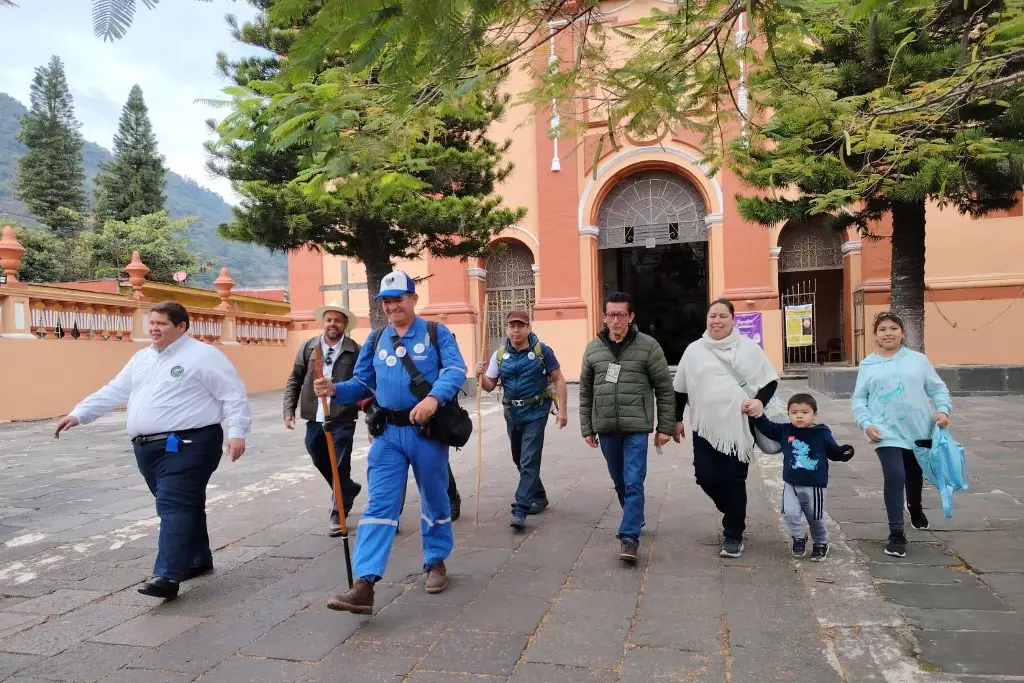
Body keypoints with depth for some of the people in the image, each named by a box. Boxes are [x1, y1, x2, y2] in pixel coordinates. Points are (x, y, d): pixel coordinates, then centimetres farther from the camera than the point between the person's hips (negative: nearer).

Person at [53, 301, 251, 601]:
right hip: (148, 448, 8)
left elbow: (234, 394, -10)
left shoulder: (203, 355, -7)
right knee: (183, 505, 15)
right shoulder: (141, 358, 17)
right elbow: (114, 392, 21)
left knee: (174, 507, -14)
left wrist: (237, 432, -18)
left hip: (187, 446, -8)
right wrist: (78, 414, 14)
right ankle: (198, 560, 28)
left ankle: (167, 576, -16)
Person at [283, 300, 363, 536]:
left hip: (342, 420, -4)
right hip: (314, 419, 4)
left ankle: (338, 515, 13)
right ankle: (349, 491, 44)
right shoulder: (308, 348, 5)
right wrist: (289, 410, 2)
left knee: (340, 468, 0)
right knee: (321, 464, 19)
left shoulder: (355, 352, -4)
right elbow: (294, 380, 9)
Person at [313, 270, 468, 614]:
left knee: (434, 499, 14)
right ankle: (364, 584, -7)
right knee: (379, 506, -4)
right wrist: (335, 389, -9)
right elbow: (362, 384, 12)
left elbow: (456, 370, -16)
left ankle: (436, 562, 35)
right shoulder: (376, 339, 11)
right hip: (387, 433, 3)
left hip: (427, 431, -2)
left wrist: (433, 398, -34)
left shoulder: (436, 333, -2)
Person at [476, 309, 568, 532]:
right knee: (520, 460, 17)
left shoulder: (541, 350, -8)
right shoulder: (500, 355, 2)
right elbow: (489, 386, 6)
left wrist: (562, 409, -12)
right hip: (512, 413, 5)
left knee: (529, 462, -10)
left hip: (535, 412, -5)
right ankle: (538, 497, 37)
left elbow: (558, 379, -5)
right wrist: (481, 375, -16)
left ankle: (520, 510, -8)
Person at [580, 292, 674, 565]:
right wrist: (587, 428, 9)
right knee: (619, 482, 17)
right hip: (606, 428, 4)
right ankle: (634, 519, 38)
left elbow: (665, 389, -1)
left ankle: (629, 537, -2)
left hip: (636, 427, -4)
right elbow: (585, 392, 10)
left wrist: (665, 427, -3)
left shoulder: (648, 346, -5)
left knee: (633, 483, -8)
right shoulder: (593, 348, 5)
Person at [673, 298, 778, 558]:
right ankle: (734, 514, 30)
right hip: (705, 428, 2)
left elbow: (771, 381, 6)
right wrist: (677, 420, 12)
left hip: (739, 427, -2)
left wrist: (760, 401, -12)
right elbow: (680, 390, 13)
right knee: (706, 477, -1)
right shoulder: (694, 351, 6)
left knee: (734, 481, -1)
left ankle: (733, 535, 16)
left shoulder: (748, 348, 1)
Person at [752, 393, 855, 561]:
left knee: (815, 518, 12)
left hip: (815, 486, -1)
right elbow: (767, 428, 3)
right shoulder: (784, 431, -3)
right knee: (790, 513, -12)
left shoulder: (822, 434, -8)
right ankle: (798, 538, 16)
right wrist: (758, 415, -13)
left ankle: (821, 543, 37)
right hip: (791, 484, 1)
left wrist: (844, 453, -18)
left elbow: (834, 452, 2)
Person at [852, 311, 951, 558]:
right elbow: (859, 399, 2)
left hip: (919, 431, 2)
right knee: (894, 477, -17)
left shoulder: (918, 360, 1)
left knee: (915, 475, 23)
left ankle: (915, 507, 56)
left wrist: (943, 410, -12)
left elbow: (938, 388, 5)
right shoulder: (867, 366, 0)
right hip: (887, 433, -2)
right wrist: (866, 424, -12)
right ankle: (897, 534, -6)